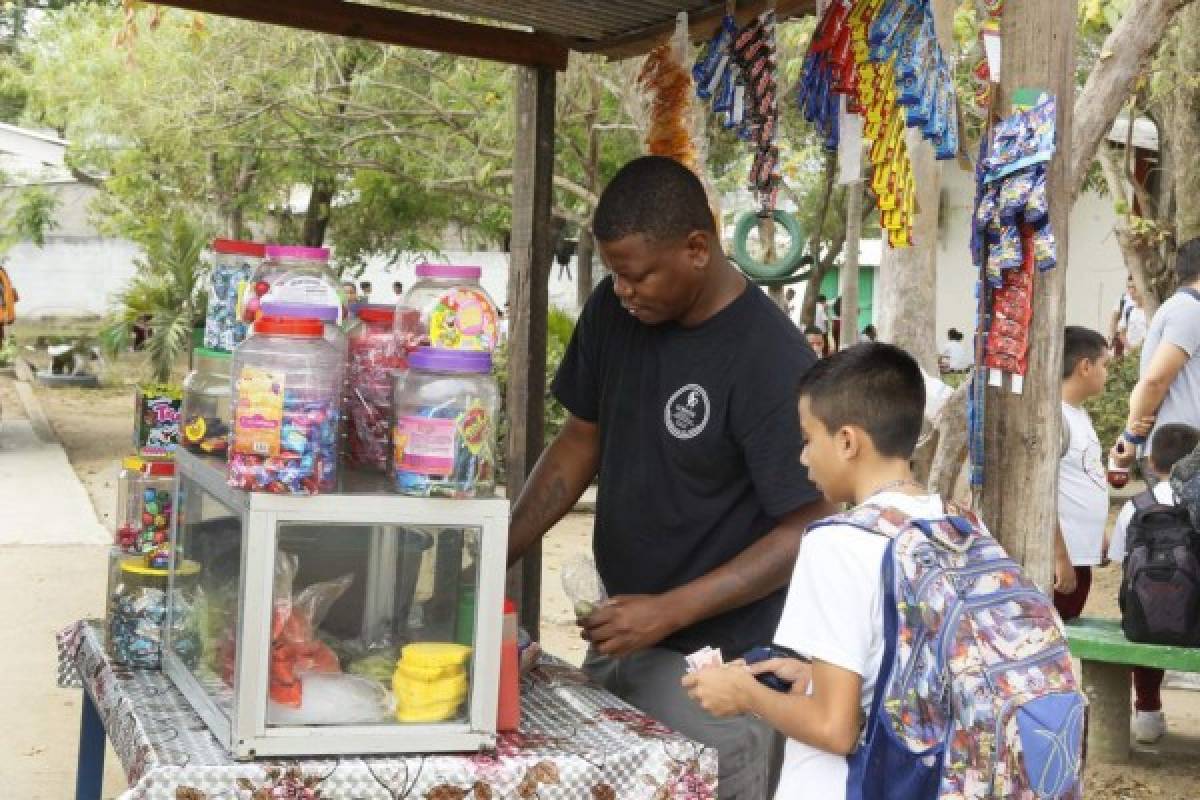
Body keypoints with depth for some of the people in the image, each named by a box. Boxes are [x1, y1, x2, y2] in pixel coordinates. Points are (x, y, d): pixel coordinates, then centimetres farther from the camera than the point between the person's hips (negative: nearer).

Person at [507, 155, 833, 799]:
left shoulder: (770, 360, -20)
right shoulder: (613, 312, 0)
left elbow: (807, 531, -17)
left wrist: (670, 611, -22)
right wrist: (499, 553, -1)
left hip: (712, 661, -6)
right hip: (619, 631, 6)